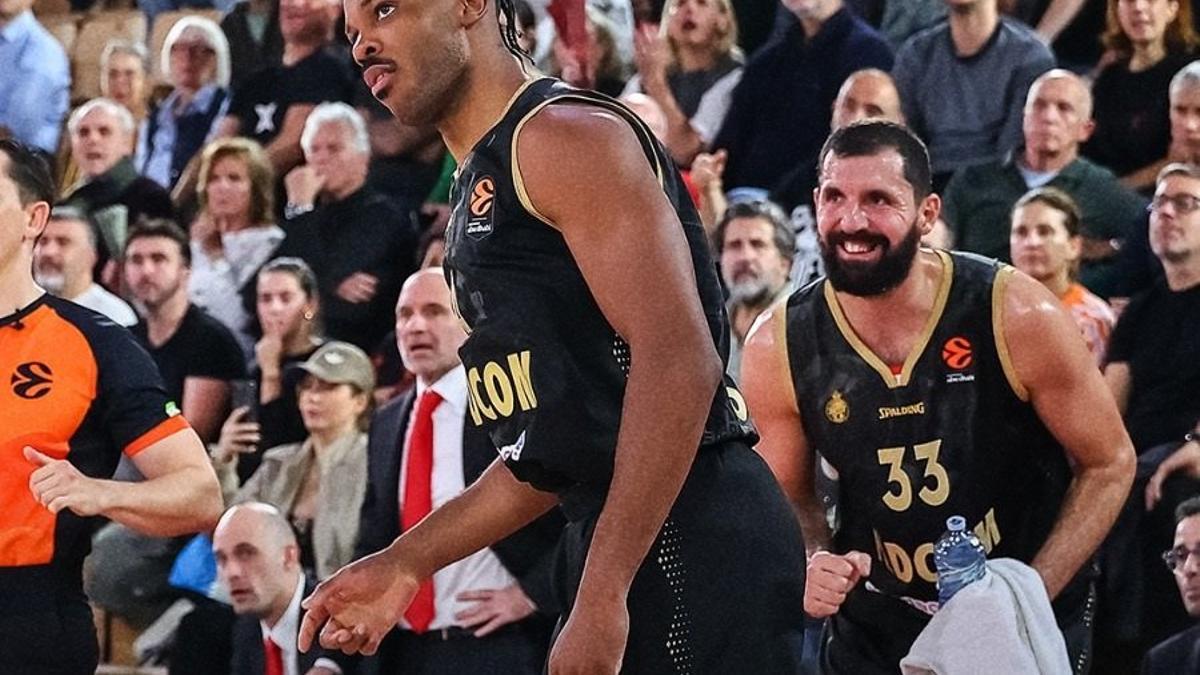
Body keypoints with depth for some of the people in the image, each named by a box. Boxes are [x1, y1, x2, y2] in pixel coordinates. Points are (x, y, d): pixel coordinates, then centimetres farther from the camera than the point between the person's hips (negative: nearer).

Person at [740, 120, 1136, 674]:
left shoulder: (1017, 317, -20)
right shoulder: (777, 348, -13)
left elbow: (1109, 464, -9)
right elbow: (789, 496, 2)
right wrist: (813, 561, -20)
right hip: (872, 627, 2)